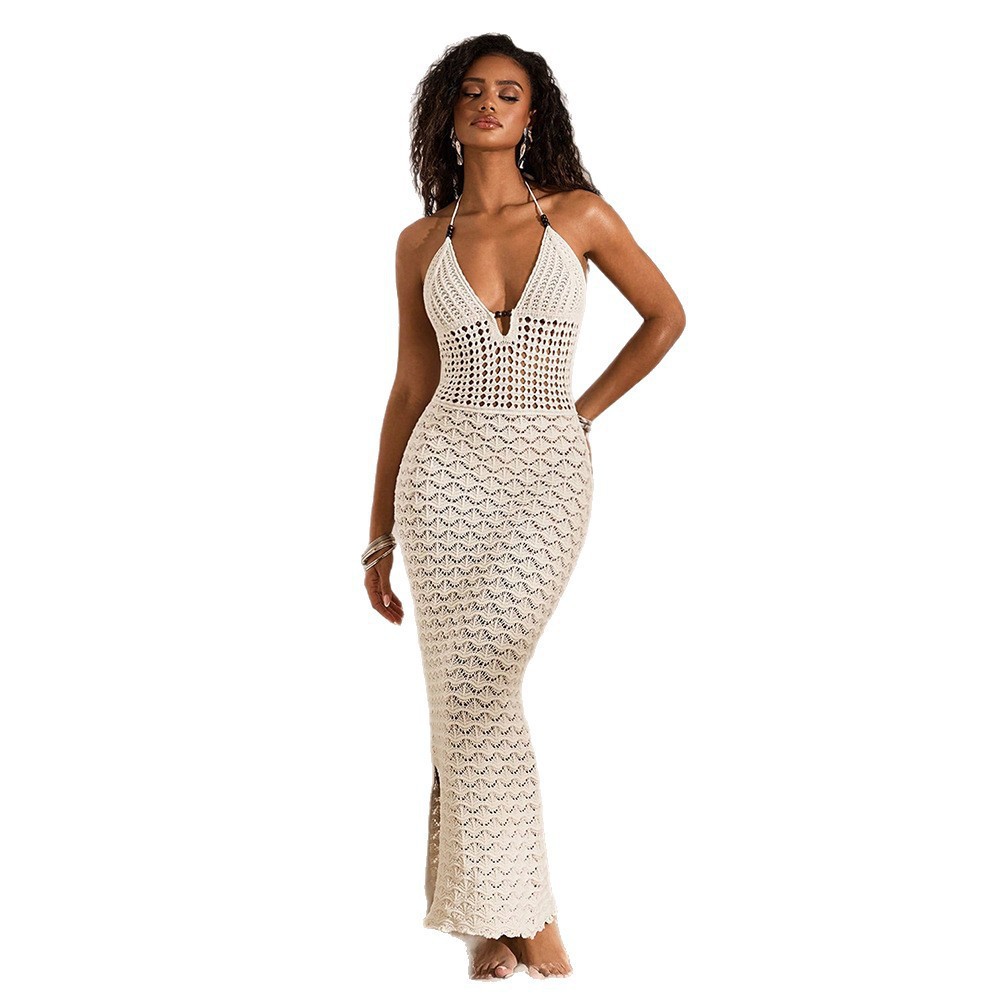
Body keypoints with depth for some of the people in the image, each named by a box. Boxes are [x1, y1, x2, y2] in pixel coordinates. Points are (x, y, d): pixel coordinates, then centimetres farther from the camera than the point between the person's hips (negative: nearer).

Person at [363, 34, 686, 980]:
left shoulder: (580, 215, 3)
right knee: (470, 697, -2)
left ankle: (496, 909, 2)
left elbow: (666, 315, 15)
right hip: (446, 471, 2)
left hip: (548, 475, -2)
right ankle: (515, 911, 12)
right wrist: (379, 535, 10)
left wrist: (585, 409, 9)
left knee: (474, 690, -16)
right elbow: (411, 388, 11)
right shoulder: (422, 243, 8)